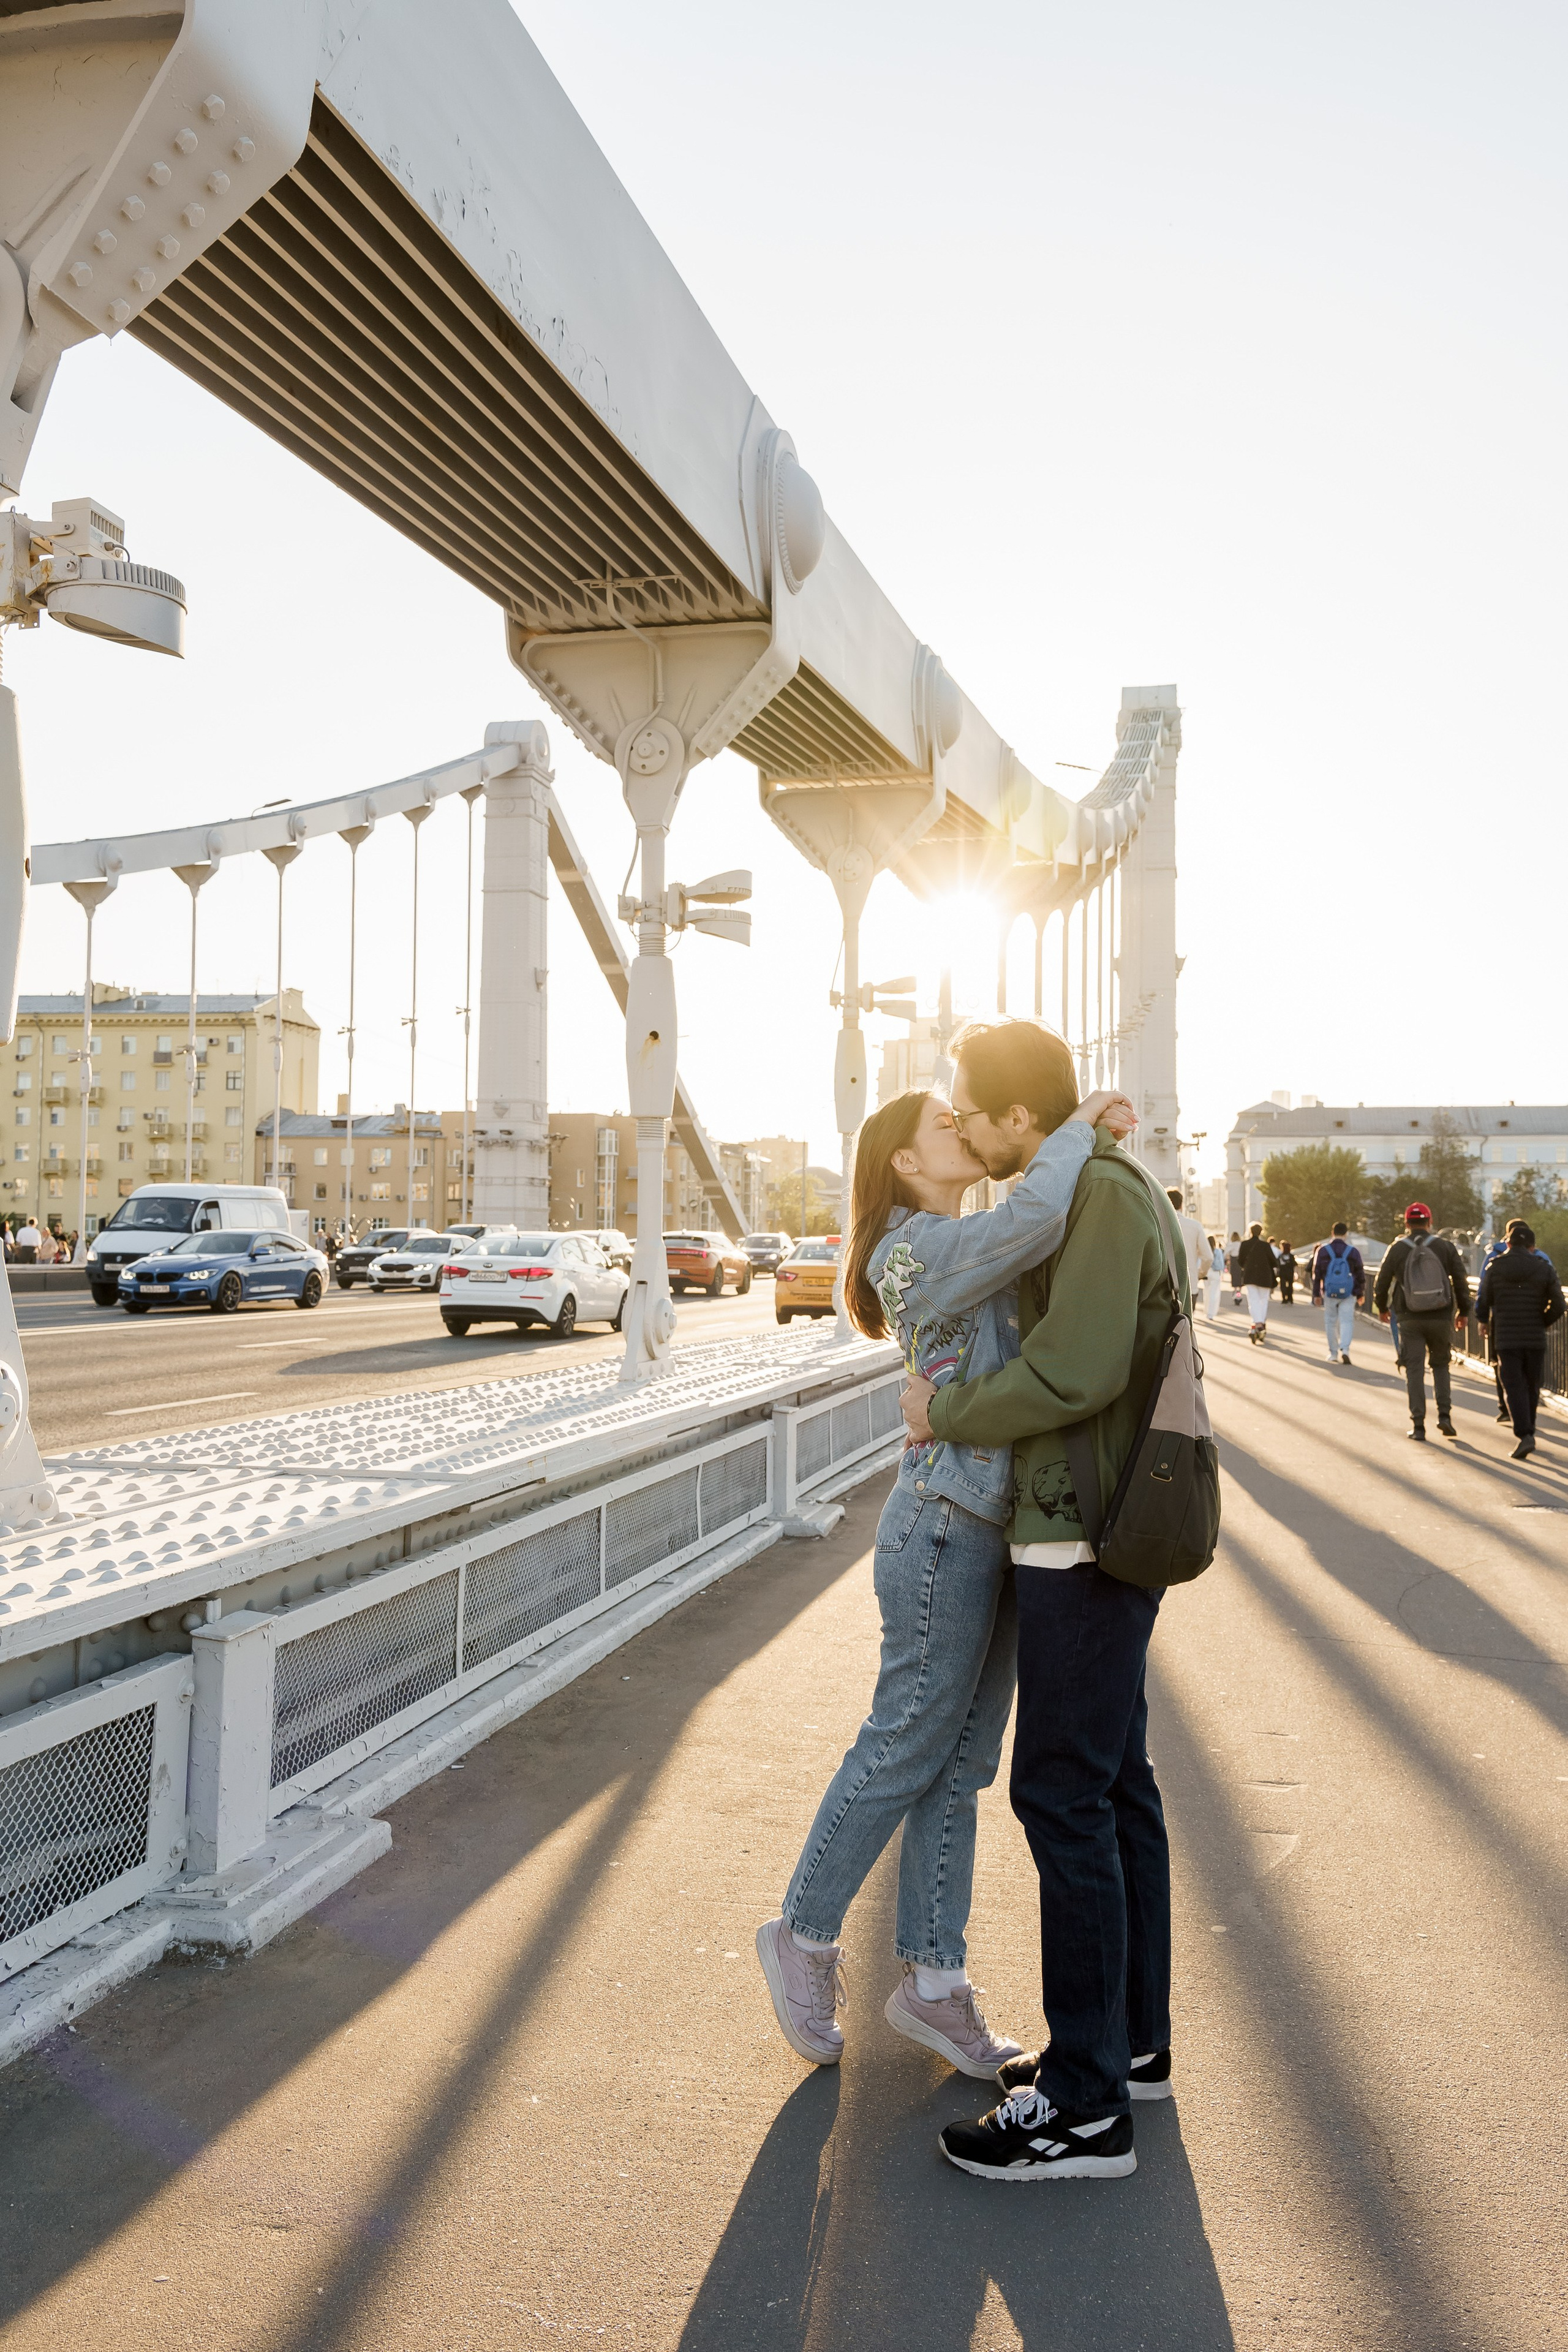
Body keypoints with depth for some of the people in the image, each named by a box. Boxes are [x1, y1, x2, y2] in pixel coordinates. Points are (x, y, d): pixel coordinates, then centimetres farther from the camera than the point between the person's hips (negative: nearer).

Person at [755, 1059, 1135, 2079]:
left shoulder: (975, 1249, 15)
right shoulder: (916, 1251, -16)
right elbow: (1034, 1223, -33)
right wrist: (1076, 1125, -18)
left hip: (993, 1533, 9)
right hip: (945, 1532, -9)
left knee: (962, 1763, 13)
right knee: (903, 1750, 4)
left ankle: (933, 1981, 24)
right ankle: (806, 1937, 24)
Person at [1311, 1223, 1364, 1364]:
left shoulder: (1323, 1251, 0)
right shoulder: (1353, 1252, 0)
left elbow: (1316, 1274, 2)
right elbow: (1361, 1275, 6)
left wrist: (1316, 1294, 8)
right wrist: (1361, 1294, 17)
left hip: (1329, 1294, 0)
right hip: (1348, 1294, 0)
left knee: (1331, 1323, 10)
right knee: (1347, 1321, 2)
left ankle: (1334, 1354, 13)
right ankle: (1345, 1350, -18)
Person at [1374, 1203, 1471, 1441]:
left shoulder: (1397, 1249, 0)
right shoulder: (1445, 1246, 1)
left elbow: (1383, 1281, 7)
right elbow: (1461, 1280, 3)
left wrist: (1382, 1308, 25)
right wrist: (1464, 1311, 15)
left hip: (1411, 1319, -1)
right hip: (1441, 1317, 1)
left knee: (1415, 1370, 3)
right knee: (1441, 1365, 18)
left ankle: (1418, 1426, -1)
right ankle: (1444, 1415, 4)